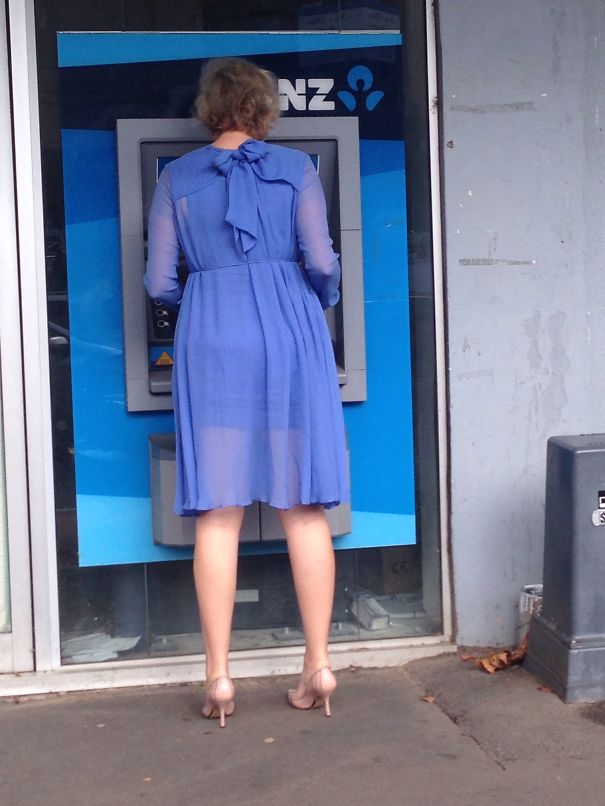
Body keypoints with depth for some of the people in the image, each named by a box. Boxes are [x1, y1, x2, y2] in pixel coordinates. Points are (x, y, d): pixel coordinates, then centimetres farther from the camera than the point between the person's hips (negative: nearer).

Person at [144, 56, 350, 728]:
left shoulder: (176, 177, 8)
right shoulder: (295, 168, 6)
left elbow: (159, 283, 5)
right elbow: (321, 262, -3)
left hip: (210, 340, 0)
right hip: (288, 331, 0)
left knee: (218, 514, 2)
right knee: (304, 508, 5)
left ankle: (219, 677, 5)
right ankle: (318, 667, 9)